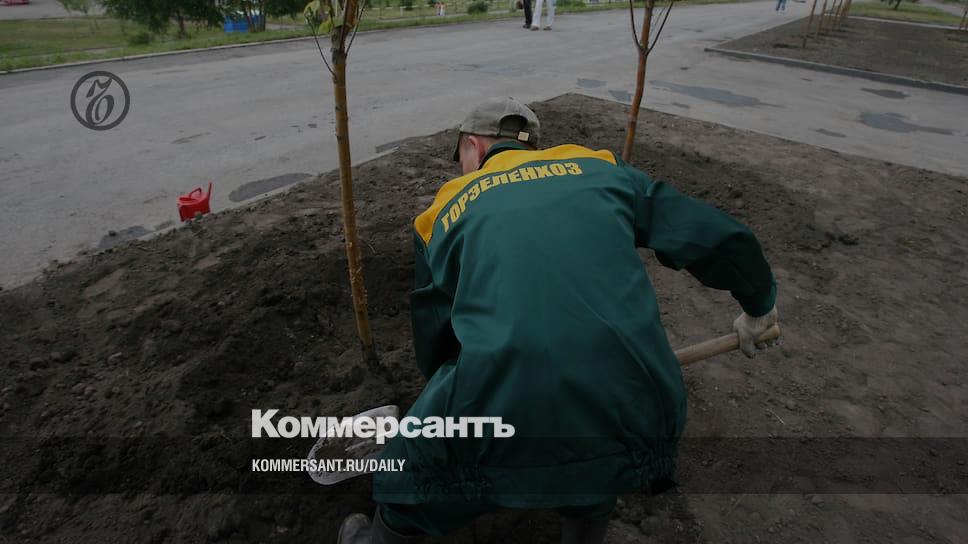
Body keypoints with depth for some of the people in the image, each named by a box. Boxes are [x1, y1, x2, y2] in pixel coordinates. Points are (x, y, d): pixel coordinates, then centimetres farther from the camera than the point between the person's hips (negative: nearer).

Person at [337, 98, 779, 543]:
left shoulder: (444, 209, 14)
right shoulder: (600, 170, 16)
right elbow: (720, 240, 15)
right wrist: (758, 308, 34)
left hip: (502, 412, -1)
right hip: (632, 416, 2)